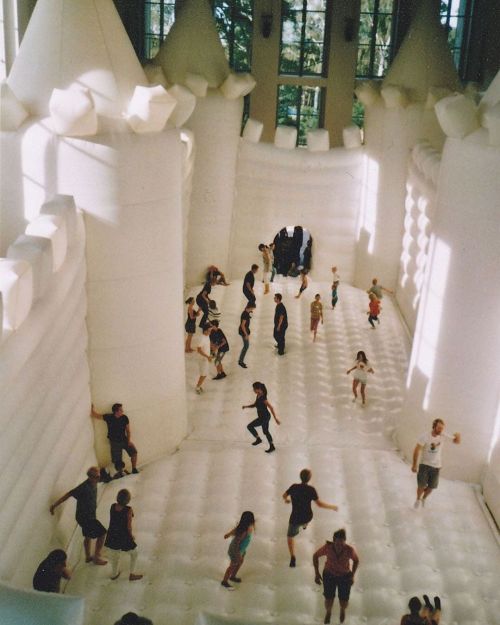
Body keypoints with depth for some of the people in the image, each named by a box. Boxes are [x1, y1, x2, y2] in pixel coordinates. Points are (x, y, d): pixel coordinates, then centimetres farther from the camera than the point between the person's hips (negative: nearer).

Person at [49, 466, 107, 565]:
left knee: (88, 535, 25)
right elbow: (69, 494, -27)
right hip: (85, 517, -9)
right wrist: (54, 505, -25)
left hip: (89, 515, 9)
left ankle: (88, 556, 44)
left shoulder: (94, 484, -3)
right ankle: (96, 558, 12)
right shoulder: (84, 487, -31)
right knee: (102, 534, -1)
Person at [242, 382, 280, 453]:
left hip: (264, 417, -9)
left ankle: (258, 439, 16)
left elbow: (271, 407, -27)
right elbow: (254, 405, 15)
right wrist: (246, 406, 1)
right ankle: (272, 447, 30)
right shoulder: (258, 396, 2)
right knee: (266, 431, 20)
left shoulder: (263, 398, -26)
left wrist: (275, 418, -27)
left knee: (249, 426, 0)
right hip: (264, 417, 9)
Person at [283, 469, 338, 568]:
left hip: (295, 518, -1)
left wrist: (286, 499, 28)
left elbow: (284, 495, 3)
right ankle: (304, 525, 73)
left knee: (290, 536, 21)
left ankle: (293, 558, 6)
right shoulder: (311, 489, -21)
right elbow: (319, 504, -20)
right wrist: (332, 507, -5)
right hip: (308, 518, 1)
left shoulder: (294, 487, -14)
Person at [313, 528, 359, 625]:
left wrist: (353, 575, -12)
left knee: (344, 601, 7)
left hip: (345, 576, 0)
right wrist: (316, 573, -13)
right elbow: (315, 556, -11)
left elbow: (356, 560, -8)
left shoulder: (350, 550, -31)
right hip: (329, 575, 0)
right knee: (329, 600, 3)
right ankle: (328, 613, 42)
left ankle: (343, 610, 47)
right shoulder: (327, 548, -31)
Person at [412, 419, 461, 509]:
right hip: (424, 464, -3)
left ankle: (423, 499, 41)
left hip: (436, 466, 3)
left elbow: (457, 442, -4)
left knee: (431, 487, 10)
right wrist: (414, 465, -9)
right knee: (421, 485, -6)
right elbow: (416, 450, -13)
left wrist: (457, 436, -28)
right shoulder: (425, 436, -19)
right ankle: (418, 499, 25)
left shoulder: (443, 436, -11)